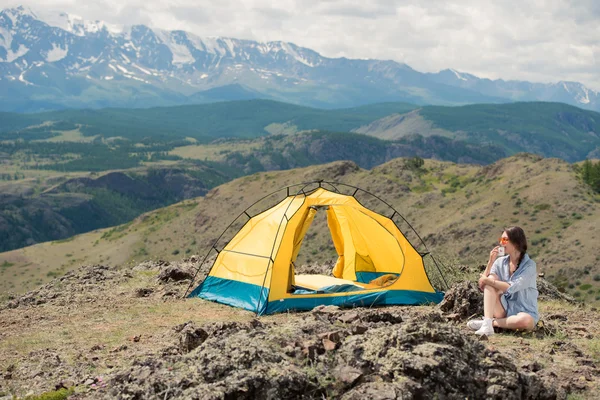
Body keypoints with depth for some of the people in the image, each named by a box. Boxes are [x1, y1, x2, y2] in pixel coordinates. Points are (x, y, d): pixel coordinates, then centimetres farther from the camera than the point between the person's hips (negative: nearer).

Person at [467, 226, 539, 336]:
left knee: (526, 321, -40)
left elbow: (511, 288, -25)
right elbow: (482, 285, -7)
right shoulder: (500, 262, 1)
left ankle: (491, 322, -19)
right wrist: (490, 262, -15)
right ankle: (487, 324, -32)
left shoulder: (529, 265, -12)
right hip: (503, 310, 4)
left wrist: (487, 280, -18)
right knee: (491, 278, -20)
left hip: (523, 312, -4)